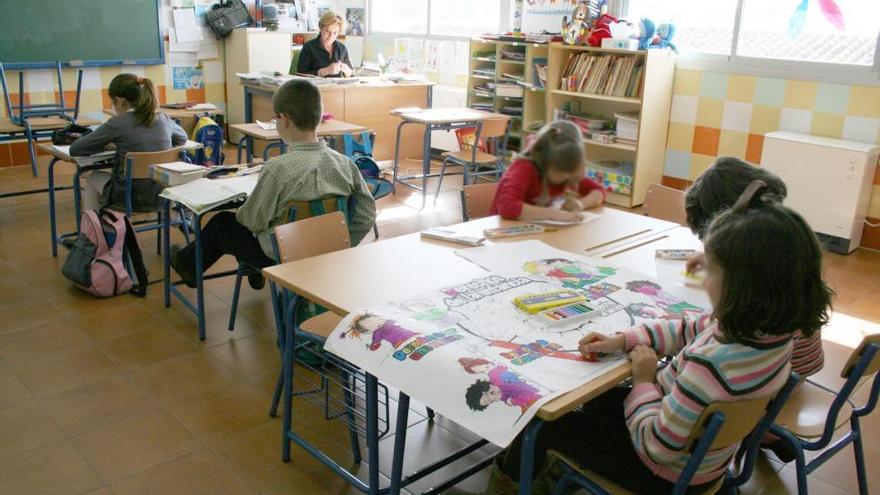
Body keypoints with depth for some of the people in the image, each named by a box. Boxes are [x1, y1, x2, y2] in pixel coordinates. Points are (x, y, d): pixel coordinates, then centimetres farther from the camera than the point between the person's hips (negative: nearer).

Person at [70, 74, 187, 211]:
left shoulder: (117, 124, -13)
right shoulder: (163, 119, -1)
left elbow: (75, 149, -7)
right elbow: (182, 138, 22)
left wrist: (105, 143, 10)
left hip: (132, 200, -5)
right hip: (162, 198, 5)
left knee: (93, 178, 29)